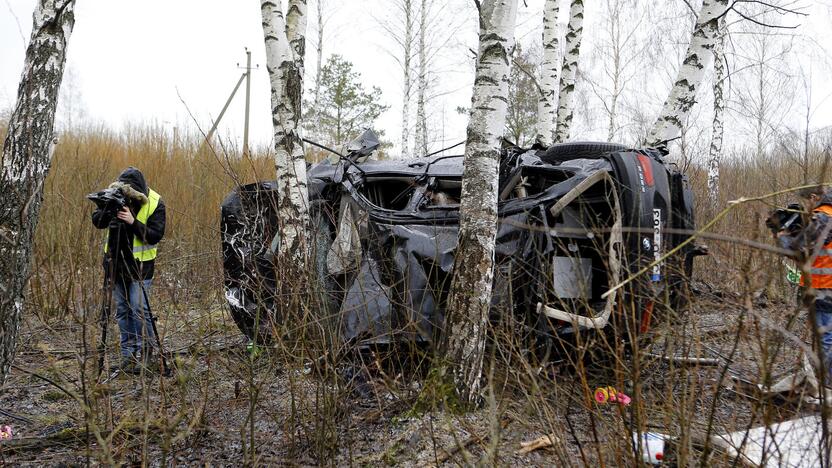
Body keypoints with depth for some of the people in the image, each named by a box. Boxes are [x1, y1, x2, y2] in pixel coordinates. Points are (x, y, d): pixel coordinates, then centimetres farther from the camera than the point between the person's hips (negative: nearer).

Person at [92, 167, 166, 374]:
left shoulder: (155, 203, -14)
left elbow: (155, 236, -18)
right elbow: (97, 221, -3)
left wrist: (133, 222, -29)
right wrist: (108, 210, -23)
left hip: (140, 263, -4)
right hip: (116, 261, 4)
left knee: (139, 308, -9)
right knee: (122, 310, 8)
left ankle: (145, 352, 5)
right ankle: (128, 354, 16)